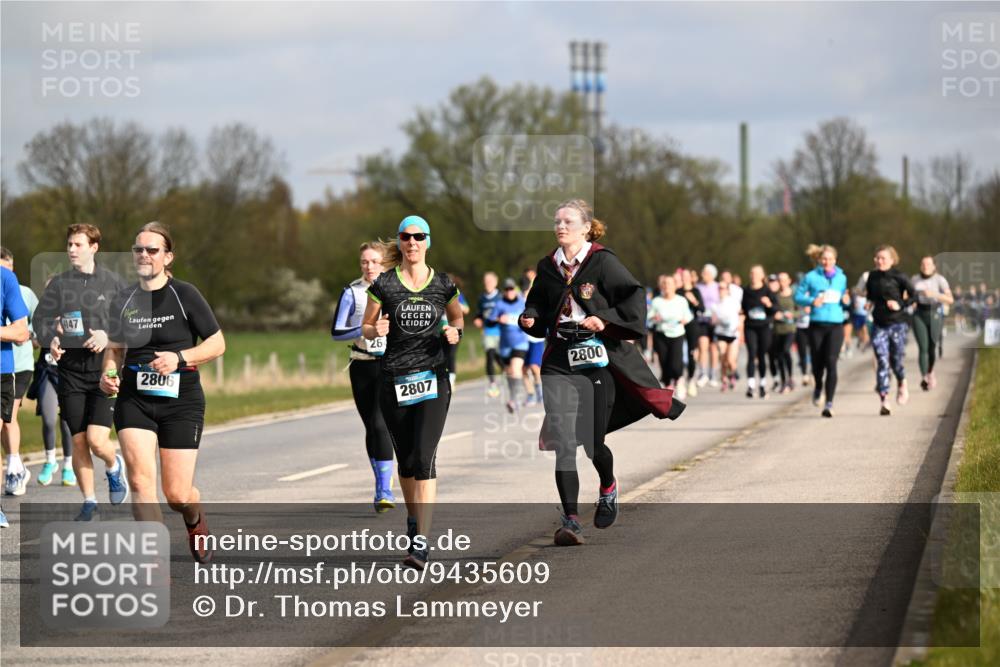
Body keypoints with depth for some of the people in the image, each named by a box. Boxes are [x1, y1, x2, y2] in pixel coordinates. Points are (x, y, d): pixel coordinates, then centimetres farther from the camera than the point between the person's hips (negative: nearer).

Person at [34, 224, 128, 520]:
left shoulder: (112, 283, 2)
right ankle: (88, 501, 17)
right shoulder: (59, 284, 7)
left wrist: (109, 335, -15)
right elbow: (41, 319, 4)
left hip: (105, 370, -2)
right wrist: (50, 340, -17)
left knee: (96, 440, -13)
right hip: (71, 370, 2)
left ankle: (114, 467, 21)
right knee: (78, 441, 2)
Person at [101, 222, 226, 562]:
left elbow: (217, 343, -2)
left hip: (181, 402, -3)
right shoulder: (123, 300, 7)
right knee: (140, 479, -17)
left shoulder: (185, 295, -4)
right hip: (133, 401, 3)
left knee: (177, 495, -1)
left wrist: (179, 358, -17)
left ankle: (196, 522, 37)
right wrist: (108, 373, 0)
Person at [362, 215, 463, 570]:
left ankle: (420, 544, -19)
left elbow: (457, 316, 22)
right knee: (405, 460, 10)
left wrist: (455, 332, -1)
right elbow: (365, 327, 8)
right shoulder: (384, 285, 1)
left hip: (432, 378, -1)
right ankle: (413, 518, 36)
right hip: (394, 380, 1)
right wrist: (376, 331, -15)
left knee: (424, 459, -14)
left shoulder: (443, 284, 4)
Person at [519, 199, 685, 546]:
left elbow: (634, 297, -8)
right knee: (562, 443, -10)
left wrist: (606, 319, -19)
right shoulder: (548, 266, 9)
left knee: (594, 442, 4)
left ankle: (608, 488, 39)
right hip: (559, 361, 3)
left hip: (598, 359, -3)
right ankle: (570, 520, -9)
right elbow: (537, 303, 20)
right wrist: (530, 319, 0)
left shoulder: (603, 262, -5)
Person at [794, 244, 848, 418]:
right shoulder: (811, 277, 1)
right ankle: (818, 387, 42)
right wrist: (812, 301, -13)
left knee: (831, 362, -13)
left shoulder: (841, 278, 10)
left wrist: (845, 300, 3)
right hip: (817, 325, 0)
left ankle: (829, 403, -14)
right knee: (817, 363, 7)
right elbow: (798, 296, 3)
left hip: (836, 325, 0)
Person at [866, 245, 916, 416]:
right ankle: (884, 400, -7)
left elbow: (914, 295, -7)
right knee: (882, 362, -6)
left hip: (897, 324, -3)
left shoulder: (898, 276, -7)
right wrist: (869, 303, 6)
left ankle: (902, 384, 37)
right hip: (879, 326, 3)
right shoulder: (872, 276, 7)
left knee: (896, 360, 3)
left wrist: (901, 305, -18)